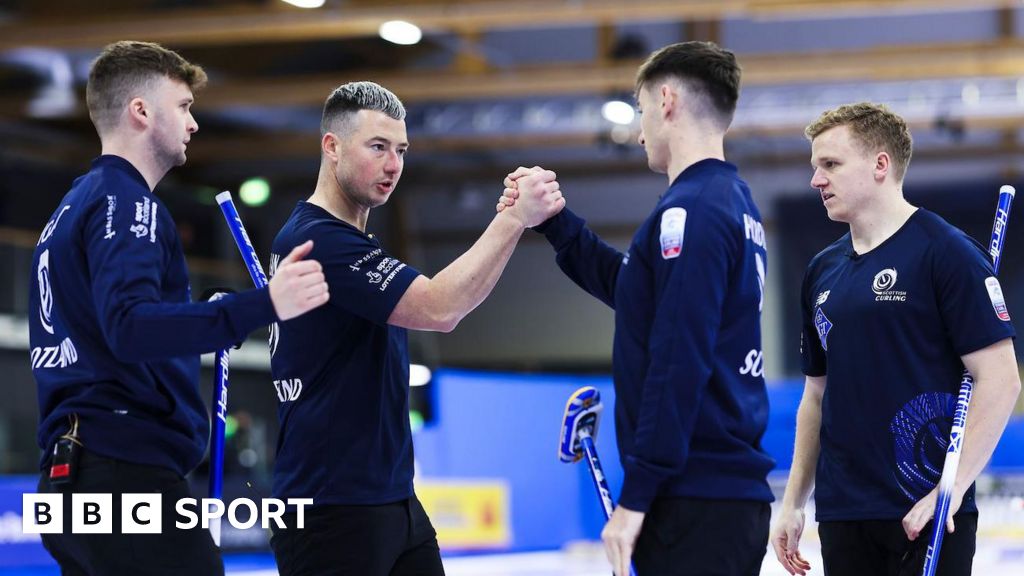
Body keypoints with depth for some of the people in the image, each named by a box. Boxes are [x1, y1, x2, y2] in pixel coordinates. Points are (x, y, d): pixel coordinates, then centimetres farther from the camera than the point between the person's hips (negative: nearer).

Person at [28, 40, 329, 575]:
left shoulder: (74, 207, 21)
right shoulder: (125, 201, -9)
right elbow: (129, 327, -25)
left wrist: (196, 321, 22)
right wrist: (263, 305, -34)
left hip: (70, 472, 10)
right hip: (125, 471, -10)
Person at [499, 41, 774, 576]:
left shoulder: (691, 210, -14)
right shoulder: (734, 201, 15)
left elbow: (678, 366, -20)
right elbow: (636, 289, 25)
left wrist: (636, 496, -16)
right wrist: (553, 220, 22)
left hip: (696, 507, -10)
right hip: (736, 493, 10)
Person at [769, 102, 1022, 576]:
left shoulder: (946, 253, -7)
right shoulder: (822, 271, 13)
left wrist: (951, 488, -18)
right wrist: (793, 503, 14)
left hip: (929, 515, -6)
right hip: (841, 513, 6)